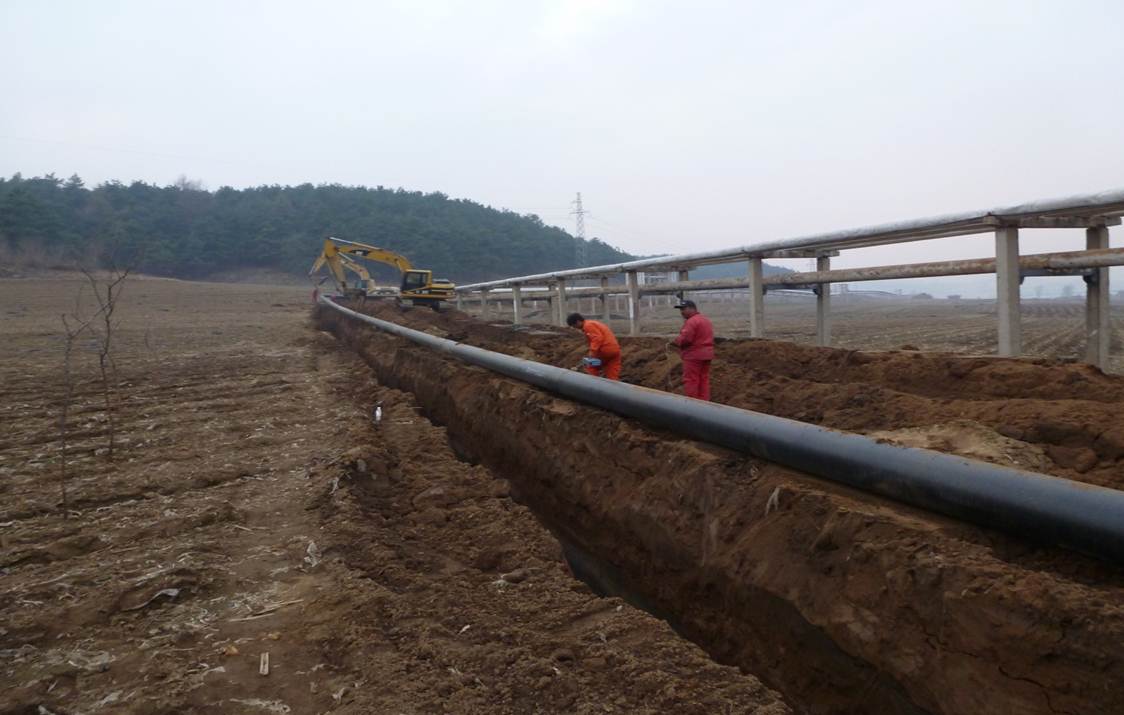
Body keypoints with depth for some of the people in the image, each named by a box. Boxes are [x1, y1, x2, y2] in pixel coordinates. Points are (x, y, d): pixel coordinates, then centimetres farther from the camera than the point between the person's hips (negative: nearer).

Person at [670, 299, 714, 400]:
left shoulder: (691, 321, -16)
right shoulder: (706, 319, 16)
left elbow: (685, 339, -23)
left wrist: (674, 342, -5)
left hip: (694, 355, -9)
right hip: (706, 353, 10)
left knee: (691, 381, -4)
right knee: (704, 379, 10)